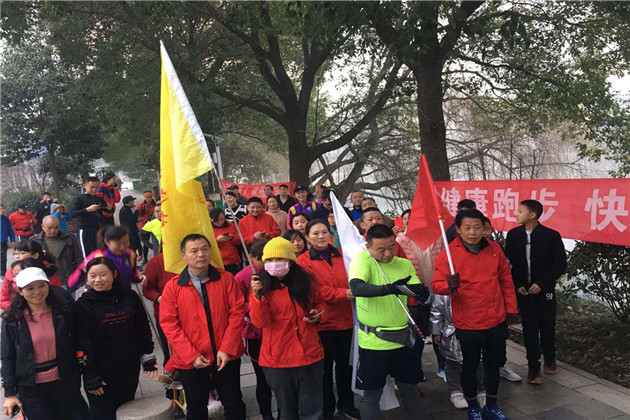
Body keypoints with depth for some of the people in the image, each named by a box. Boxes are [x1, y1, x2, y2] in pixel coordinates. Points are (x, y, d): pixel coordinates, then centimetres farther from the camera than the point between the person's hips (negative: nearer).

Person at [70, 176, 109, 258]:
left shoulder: (99, 199, 14)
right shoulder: (79, 199, 0)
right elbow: (72, 213, -13)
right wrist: (87, 210, -23)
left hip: (98, 230, 5)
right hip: (84, 230, -5)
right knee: (86, 255, -7)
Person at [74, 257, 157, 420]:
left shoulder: (130, 297, 1)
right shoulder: (82, 305, -7)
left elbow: (143, 329, 9)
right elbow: (82, 344, -8)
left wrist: (148, 358, 8)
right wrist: (90, 376, -10)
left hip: (129, 369, 3)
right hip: (100, 373, -3)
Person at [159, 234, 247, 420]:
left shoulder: (226, 279, -4)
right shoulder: (173, 287, -5)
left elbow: (237, 312, -6)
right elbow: (169, 324, -8)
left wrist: (227, 348, -12)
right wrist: (191, 355, -13)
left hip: (227, 356, 0)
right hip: (190, 361, 0)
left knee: (234, 404, 15)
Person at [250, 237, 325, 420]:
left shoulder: (307, 281, 0)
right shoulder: (261, 285, -7)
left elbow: (319, 303, 19)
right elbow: (260, 322, -17)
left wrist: (317, 314, -2)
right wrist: (258, 296, -30)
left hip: (310, 355, 2)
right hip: (278, 359, -2)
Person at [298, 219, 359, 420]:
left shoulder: (342, 255, 7)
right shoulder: (303, 261, -7)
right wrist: (343, 293, -24)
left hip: (346, 320, 4)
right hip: (322, 323, -4)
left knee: (345, 364, 17)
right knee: (325, 367, 10)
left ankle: (346, 403, 38)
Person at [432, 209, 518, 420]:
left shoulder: (494, 248, 0)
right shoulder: (448, 254, -14)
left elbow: (506, 280, 9)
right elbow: (436, 284, -16)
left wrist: (511, 307, 10)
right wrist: (449, 286, -37)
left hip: (497, 321, 4)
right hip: (468, 324, -4)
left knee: (493, 364, 19)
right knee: (470, 366, 13)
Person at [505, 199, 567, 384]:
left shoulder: (551, 235, -9)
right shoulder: (513, 235, -2)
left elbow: (560, 264, -7)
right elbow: (509, 262, 3)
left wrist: (541, 283, -13)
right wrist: (517, 284, -7)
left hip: (545, 289, -1)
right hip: (523, 289, 1)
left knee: (547, 325, 11)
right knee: (530, 327, 3)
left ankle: (549, 359, 36)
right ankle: (533, 367, 14)